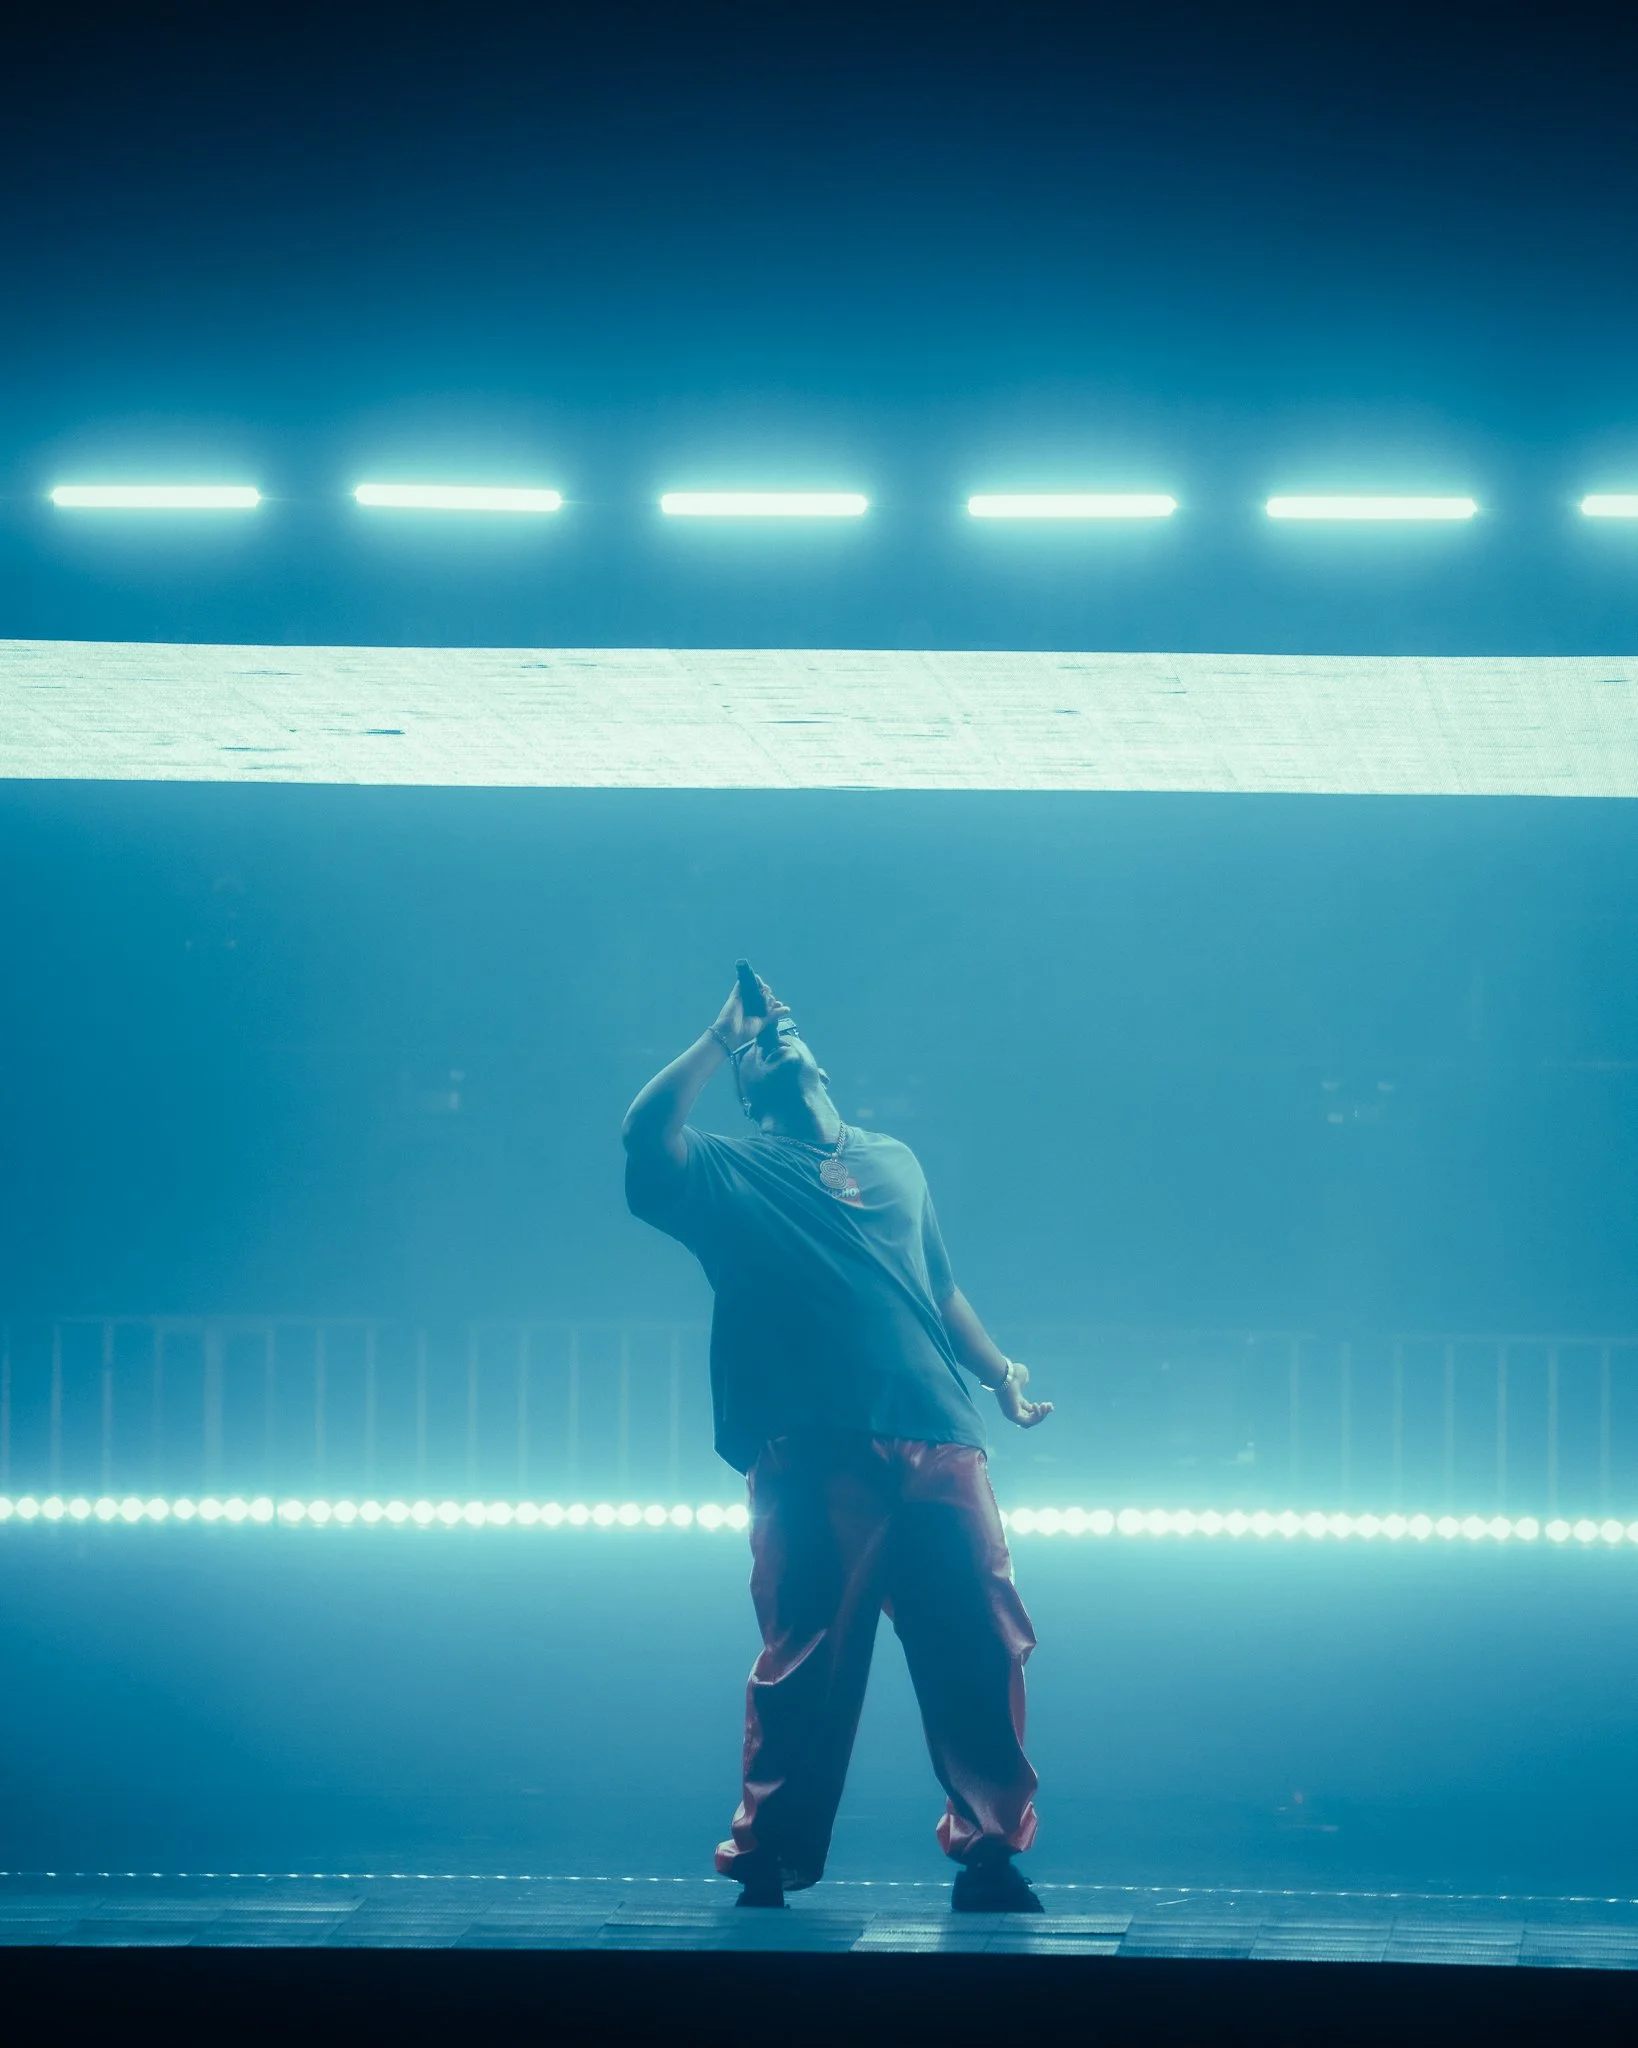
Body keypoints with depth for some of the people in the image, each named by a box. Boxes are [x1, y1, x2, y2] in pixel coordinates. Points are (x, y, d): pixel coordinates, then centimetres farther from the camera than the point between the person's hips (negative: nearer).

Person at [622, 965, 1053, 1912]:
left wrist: (1001, 1372, 18)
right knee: (808, 1662, -5)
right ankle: (766, 1863, 5)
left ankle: (990, 1850, 2)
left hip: (940, 1443, 4)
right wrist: (723, 1032, 2)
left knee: (982, 1648, -4)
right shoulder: (732, 1174, 12)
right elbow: (647, 1132, -8)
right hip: (816, 1457, -4)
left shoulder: (895, 1162, 26)